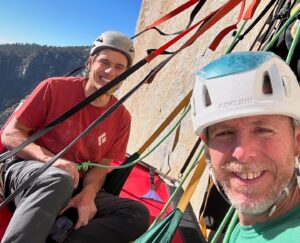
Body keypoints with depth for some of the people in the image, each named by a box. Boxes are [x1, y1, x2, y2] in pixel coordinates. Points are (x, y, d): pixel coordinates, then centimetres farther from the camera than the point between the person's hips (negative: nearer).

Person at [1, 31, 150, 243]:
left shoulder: (121, 117, 3)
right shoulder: (54, 88, -6)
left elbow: (101, 165, 4)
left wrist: (88, 194, -20)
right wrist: (50, 158, -25)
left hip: (76, 189, 4)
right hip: (27, 170, -4)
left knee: (138, 214, -20)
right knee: (59, 179, -40)